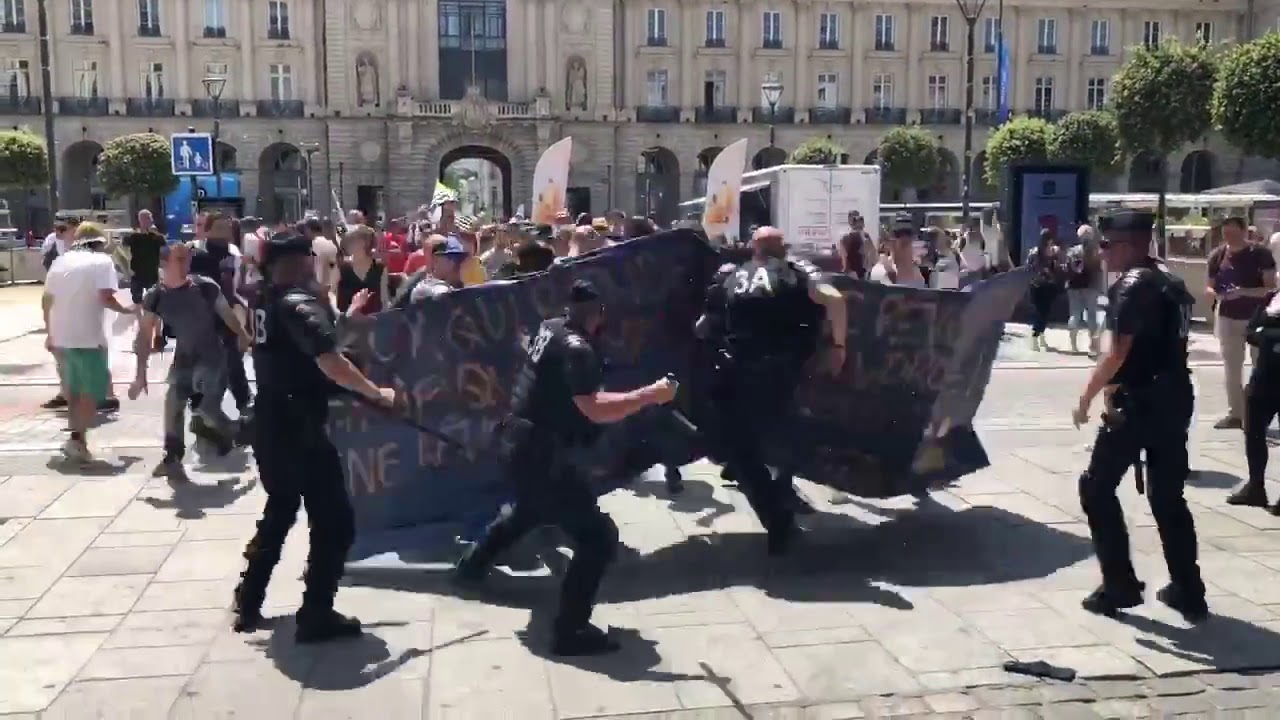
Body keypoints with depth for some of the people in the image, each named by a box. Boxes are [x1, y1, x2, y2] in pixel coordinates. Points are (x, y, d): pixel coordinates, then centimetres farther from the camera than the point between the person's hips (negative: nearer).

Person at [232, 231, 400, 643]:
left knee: (279, 512, 25)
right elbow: (329, 360, -31)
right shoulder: (301, 303, -17)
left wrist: (342, 314, 15)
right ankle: (316, 616, 2)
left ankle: (248, 604, 31)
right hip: (299, 430, -10)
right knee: (335, 521, -1)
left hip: (269, 426, 10)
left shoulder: (267, 301, 11)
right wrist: (376, 394, -25)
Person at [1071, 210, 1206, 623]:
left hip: (1139, 402, -9)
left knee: (1097, 488, 3)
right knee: (1168, 496, 15)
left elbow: (1117, 353, -20)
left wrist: (1086, 398, -11)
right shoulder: (1169, 281, 15)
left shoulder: (1131, 286, -13)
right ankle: (1188, 592, 18)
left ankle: (1120, 586, 3)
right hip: (1175, 398, 9)